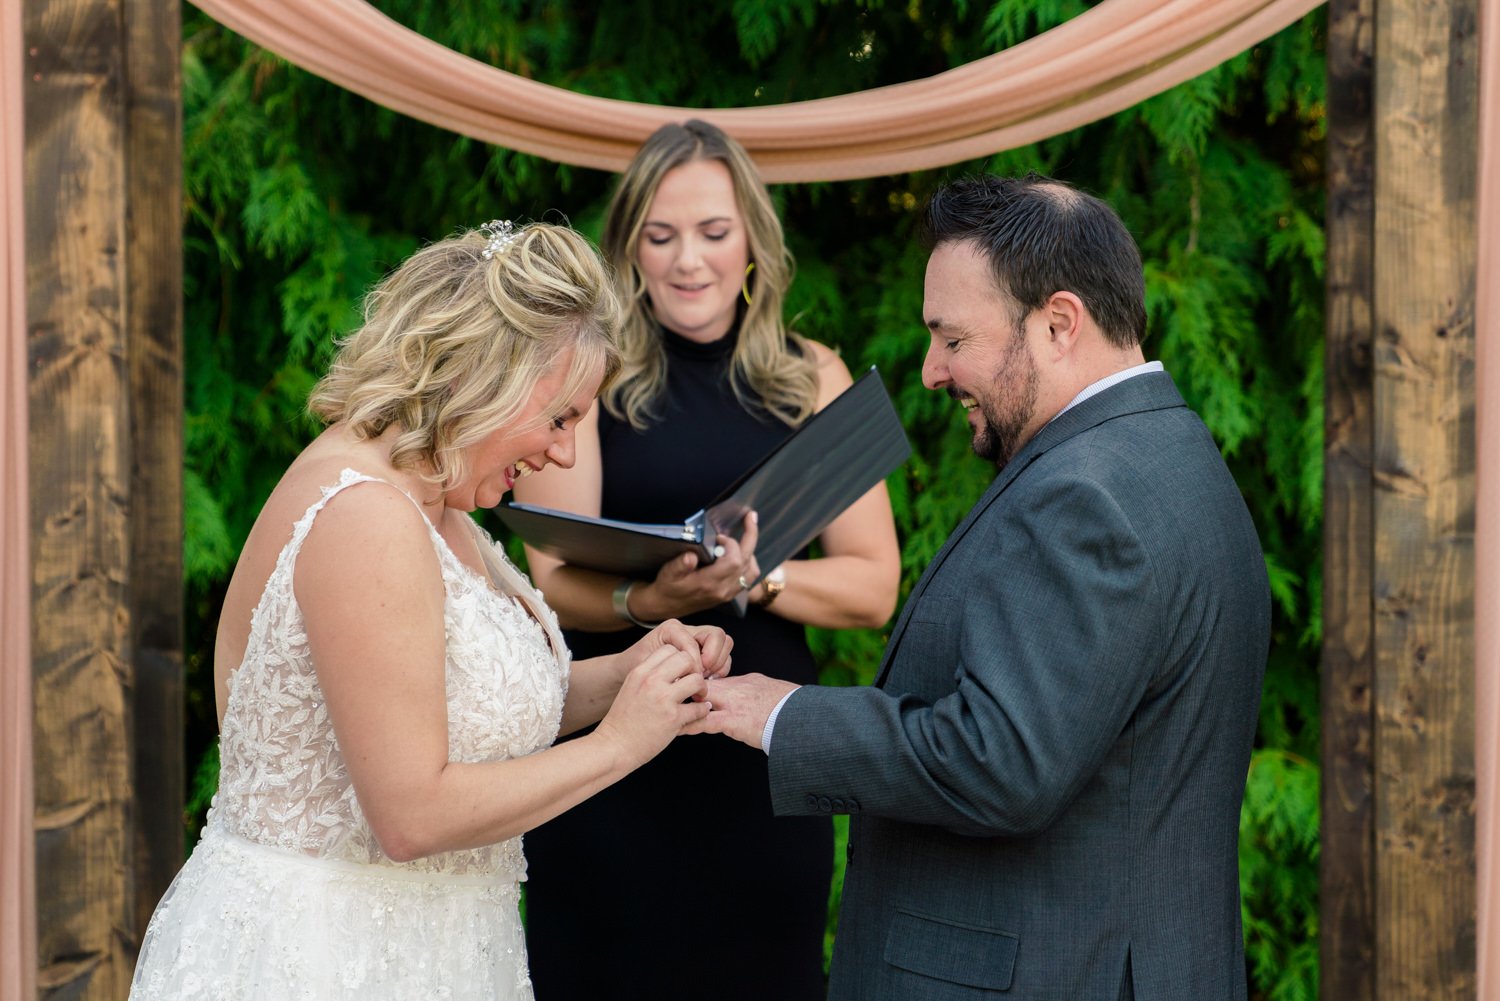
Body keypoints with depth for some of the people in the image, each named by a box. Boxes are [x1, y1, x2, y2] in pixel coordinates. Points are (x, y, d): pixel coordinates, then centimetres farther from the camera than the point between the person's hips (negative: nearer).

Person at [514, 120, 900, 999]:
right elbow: (558, 582, -8)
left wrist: (754, 578, -16)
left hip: (767, 754, 2)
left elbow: (875, 588, 2)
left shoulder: (812, 380, 4)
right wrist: (652, 599, -28)